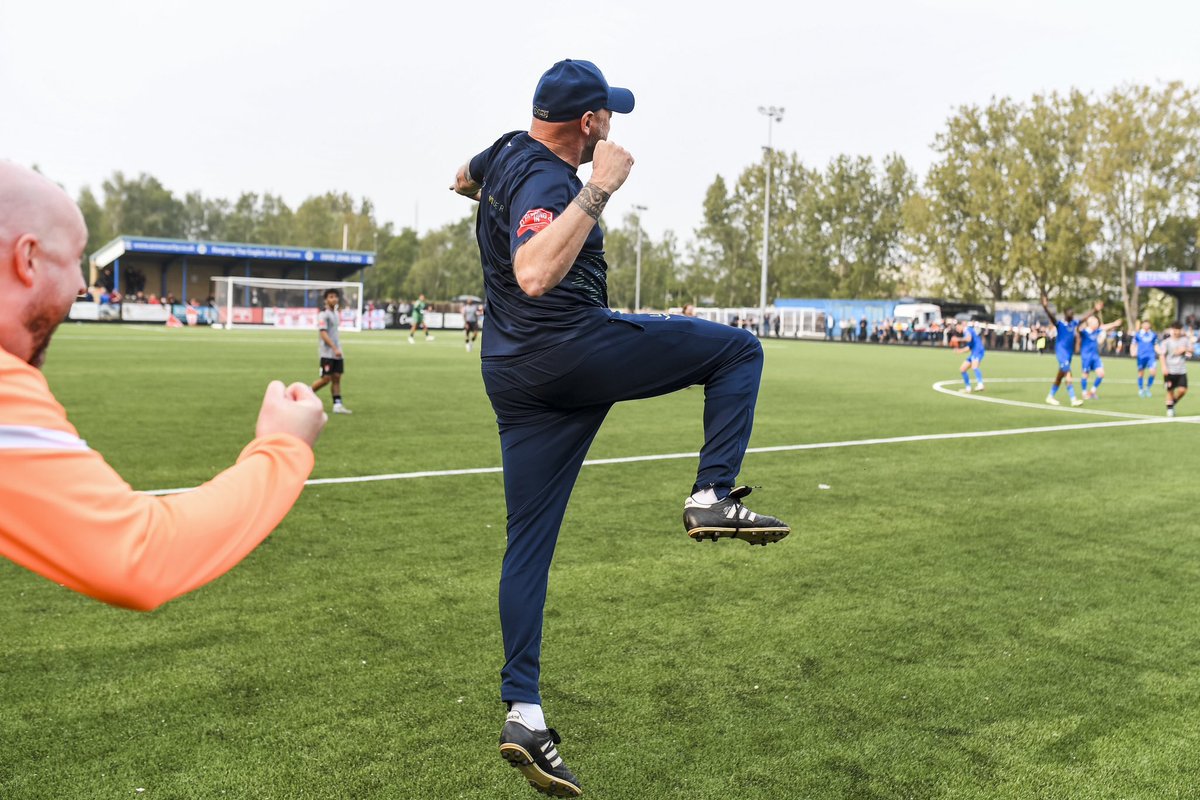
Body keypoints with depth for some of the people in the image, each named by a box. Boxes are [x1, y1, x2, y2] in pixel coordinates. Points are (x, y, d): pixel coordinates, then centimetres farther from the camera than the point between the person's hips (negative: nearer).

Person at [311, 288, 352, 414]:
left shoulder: (335, 313, 15)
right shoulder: (323, 314, -11)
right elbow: (323, 333, -18)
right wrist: (334, 348, -23)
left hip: (336, 352, 8)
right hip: (327, 353, -8)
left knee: (337, 378, 2)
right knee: (326, 378, -7)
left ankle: (337, 405, 1)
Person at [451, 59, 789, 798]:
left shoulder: (506, 154, 13)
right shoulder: (546, 181, -15)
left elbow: (464, 180, 37)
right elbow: (534, 276, -34)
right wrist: (598, 190, -28)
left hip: (513, 374, 9)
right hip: (573, 351, -9)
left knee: (529, 539, 9)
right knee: (739, 349, 5)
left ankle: (524, 712, 10)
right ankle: (713, 497, -6)